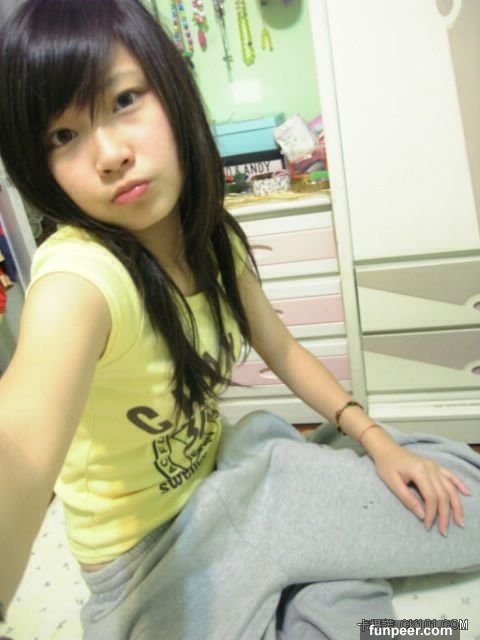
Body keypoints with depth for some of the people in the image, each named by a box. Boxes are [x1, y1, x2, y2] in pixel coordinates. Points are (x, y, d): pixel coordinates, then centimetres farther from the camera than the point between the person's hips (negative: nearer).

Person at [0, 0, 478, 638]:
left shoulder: (211, 236, -8)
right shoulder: (79, 276, -31)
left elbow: (283, 351, 3)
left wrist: (376, 438, -5)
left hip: (216, 473, 6)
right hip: (145, 547, -5)